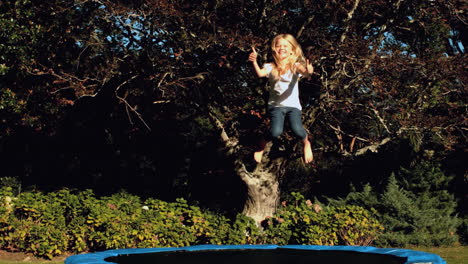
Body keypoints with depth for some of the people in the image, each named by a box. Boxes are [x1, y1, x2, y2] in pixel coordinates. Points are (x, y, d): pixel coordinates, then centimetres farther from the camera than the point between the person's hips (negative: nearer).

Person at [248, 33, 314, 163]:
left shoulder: (295, 66, -5)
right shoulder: (271, 67, -3)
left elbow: (303, 72, -27)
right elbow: (260, 73, -23)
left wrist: (308, 72, -51)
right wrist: (254, 61, -42)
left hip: (293, 105, 0)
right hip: (276, 105, 0)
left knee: (297, 130, -25)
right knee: (276, 132, -23)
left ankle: (306, 143, 14)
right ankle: (262, 144, 13)